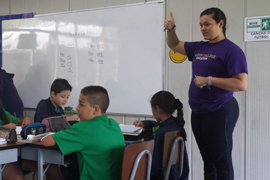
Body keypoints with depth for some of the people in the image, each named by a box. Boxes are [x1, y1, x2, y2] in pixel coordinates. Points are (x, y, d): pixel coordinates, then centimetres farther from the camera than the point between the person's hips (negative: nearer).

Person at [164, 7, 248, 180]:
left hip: (219, 112, -7)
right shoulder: (199, 47, 11)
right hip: (198, 113, 7)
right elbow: (174, 45, 25)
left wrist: (209, 80, -19)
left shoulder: (231, 50, -11)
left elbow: (242, 84, -19)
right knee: (208, 160, 15)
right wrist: (171, 28, 6)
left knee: (222, 161, 0)